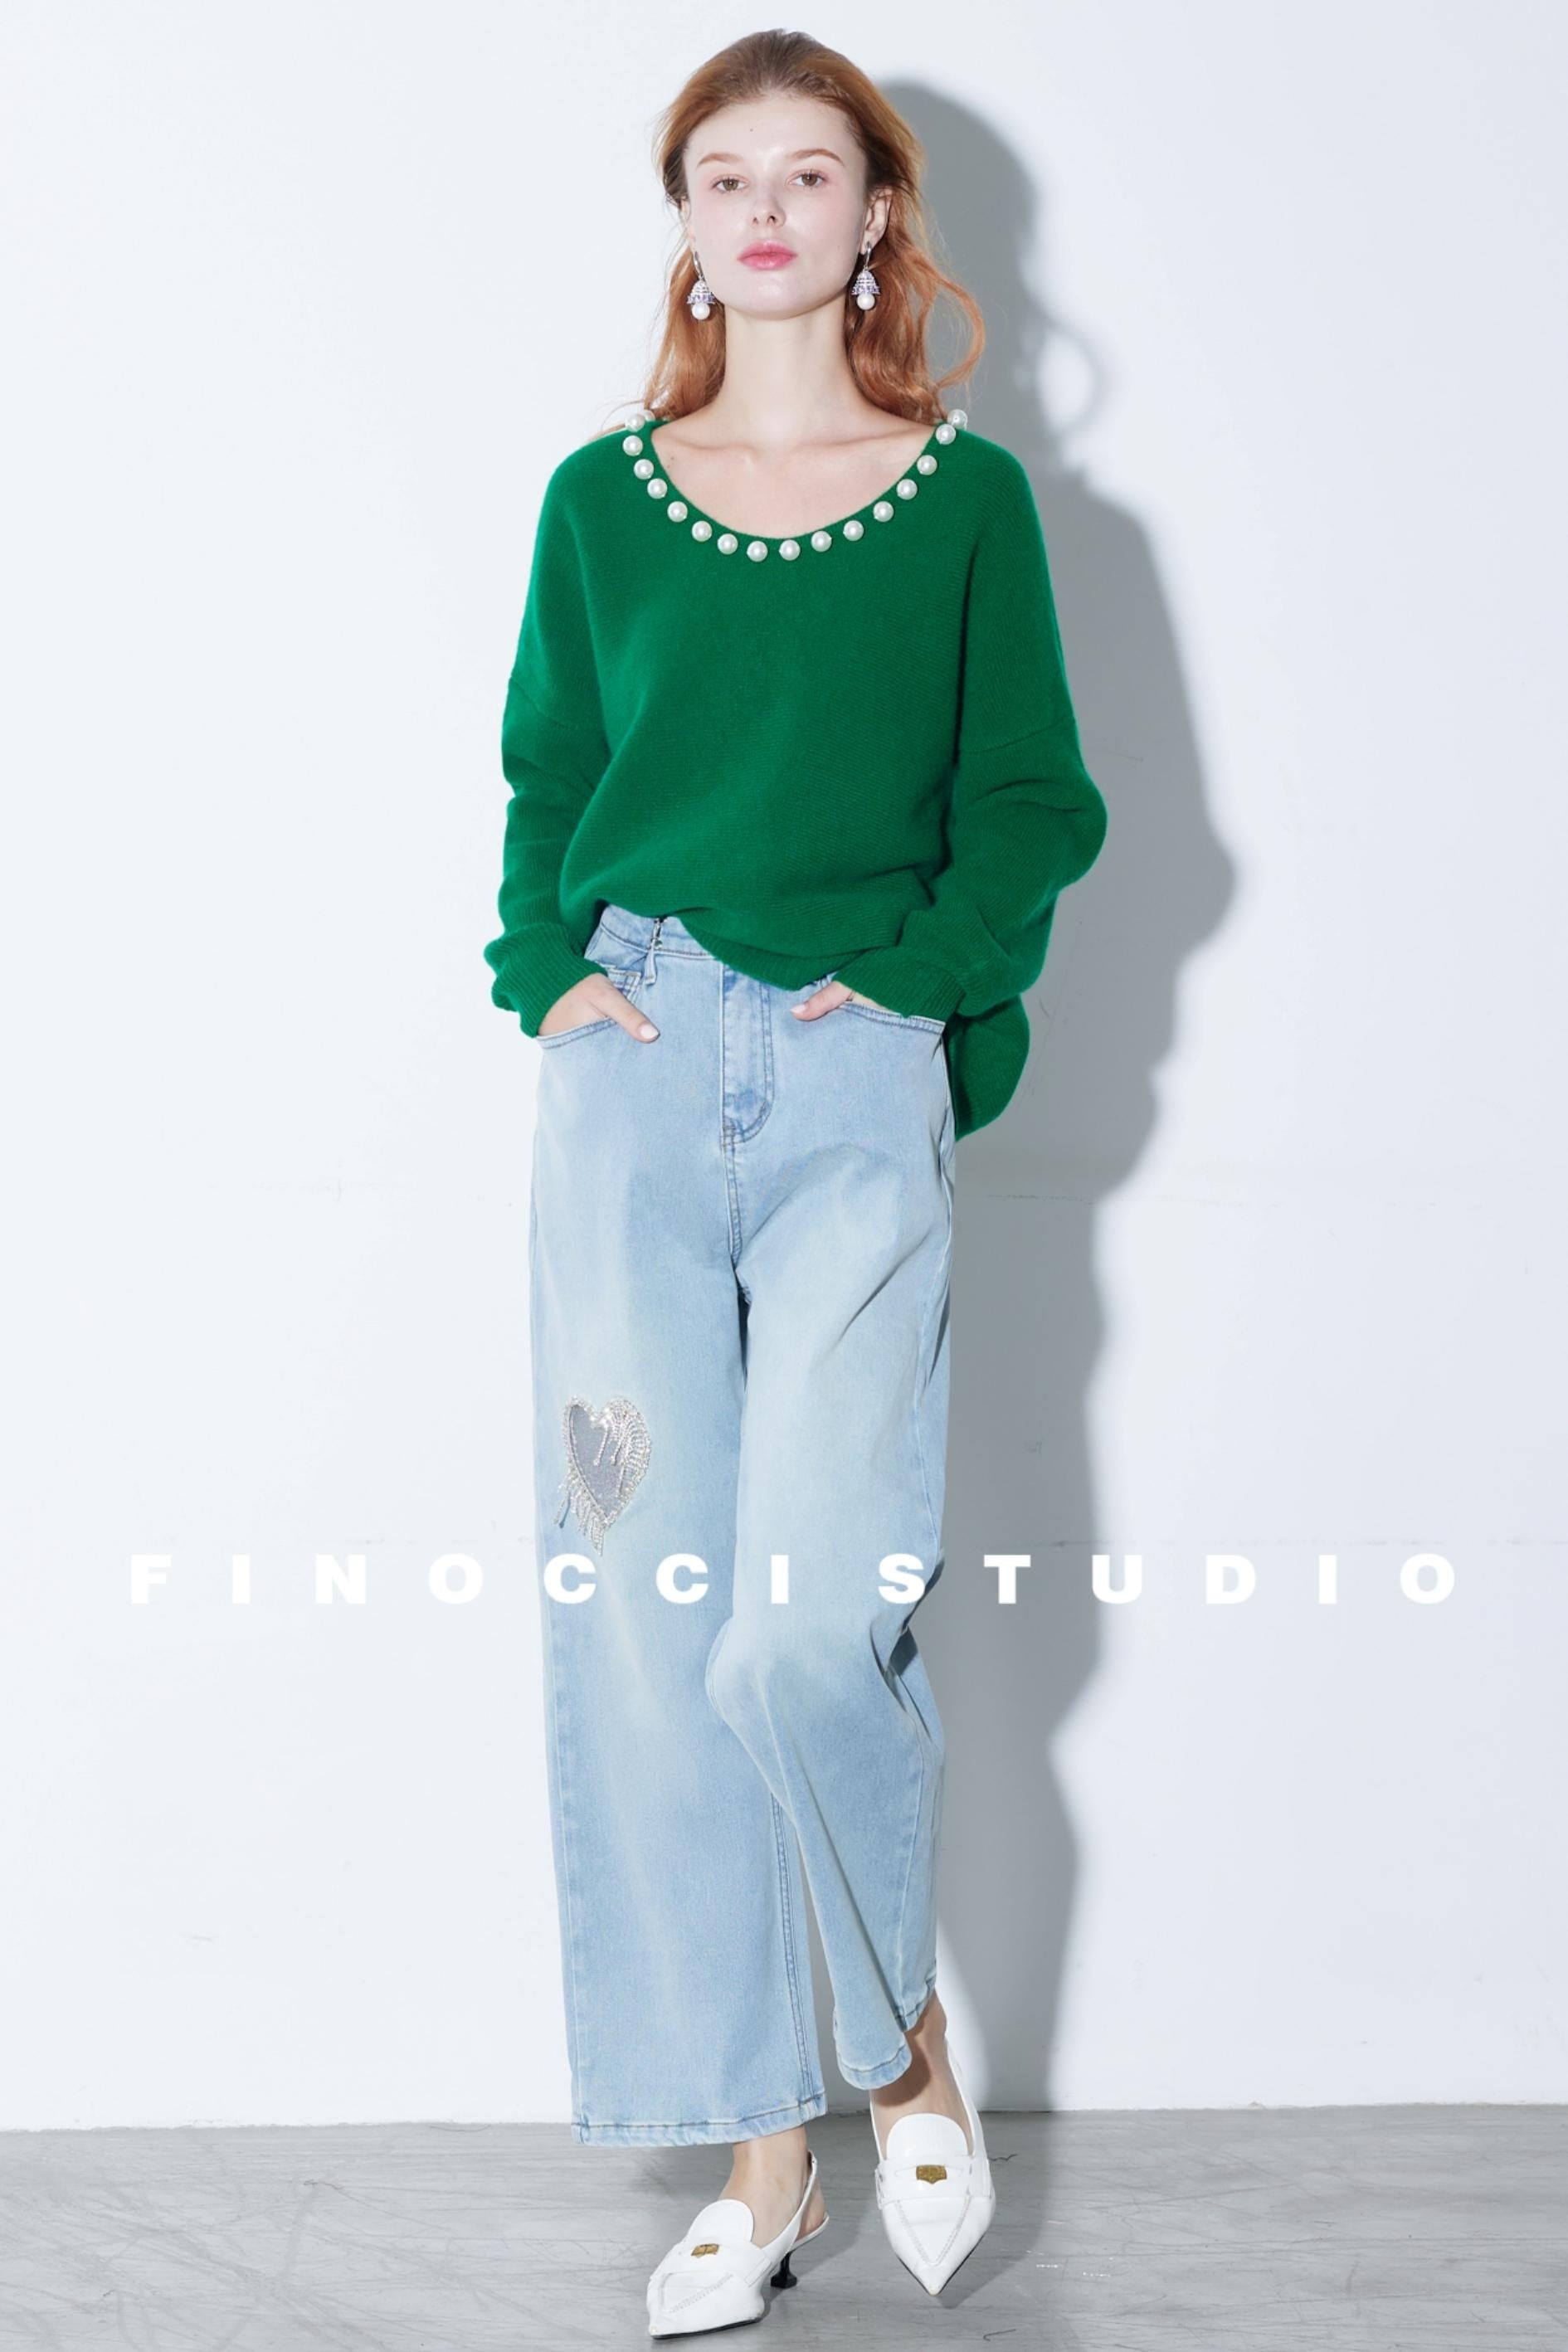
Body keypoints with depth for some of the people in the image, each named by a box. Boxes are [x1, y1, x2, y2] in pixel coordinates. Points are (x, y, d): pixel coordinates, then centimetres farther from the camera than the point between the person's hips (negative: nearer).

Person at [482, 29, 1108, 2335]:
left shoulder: (969, 497, 8)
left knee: (810, 1622, -14)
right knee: (642, 1620, 0)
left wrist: (910, 979, -6)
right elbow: (545, 785, 17)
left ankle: (911, 2046, 14)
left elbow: (1031, 806, 7)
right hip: (633, 1069, 3)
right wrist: (551, 976, 2)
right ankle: (761, 2152, 11)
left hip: (859, 1085, -2)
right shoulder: (604, 496, 13)